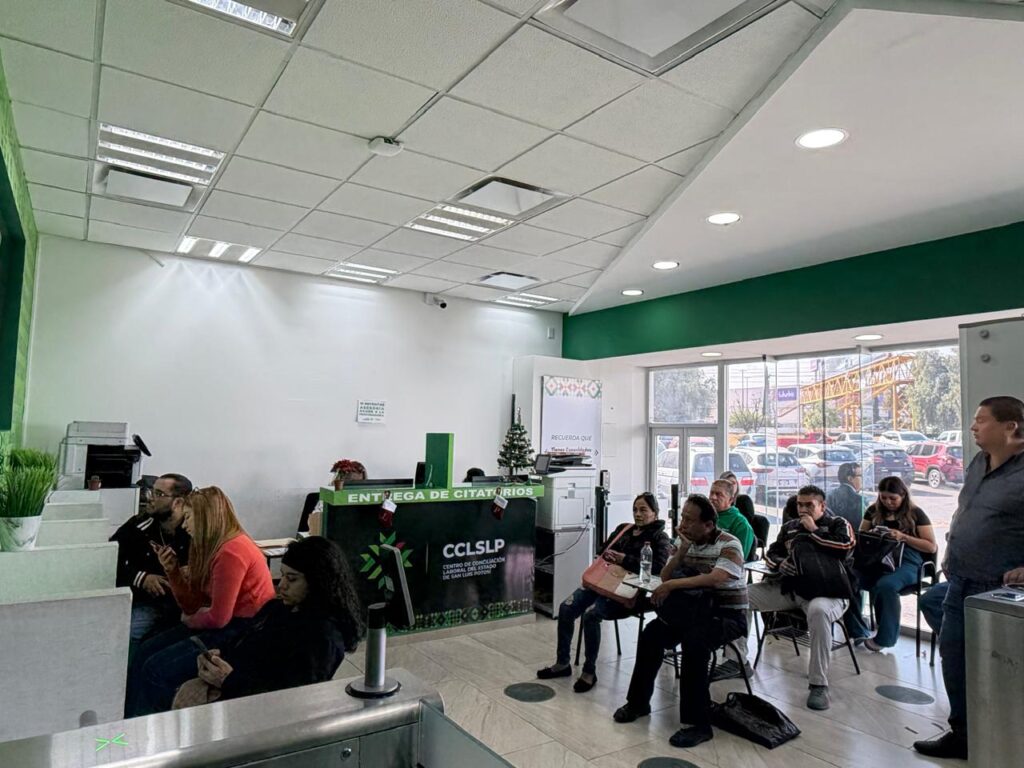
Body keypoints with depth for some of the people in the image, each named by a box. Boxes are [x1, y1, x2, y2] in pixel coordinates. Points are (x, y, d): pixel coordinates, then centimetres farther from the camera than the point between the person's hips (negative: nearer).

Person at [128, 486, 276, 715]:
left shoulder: (231, 552, -21)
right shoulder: (213, 548, 10)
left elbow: (218, 617, -19)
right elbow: (193, 606, 12)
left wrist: (190, 620, 1)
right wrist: (173, 571, 2)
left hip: (242, 630, -10)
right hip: (225, 624, 10)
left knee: (157, 669, -11)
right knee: (146, 651, 8)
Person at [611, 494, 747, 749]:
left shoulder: (729, 545, -15)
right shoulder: (690, 543, 6)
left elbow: (715, 578, -33)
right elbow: (665, 576, 2)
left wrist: (672, 585, -33)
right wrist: (683, 550, -11)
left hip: (728, 615, -6)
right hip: (694, 610, 7)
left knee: (693, 642, -34)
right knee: (651, 633, -12)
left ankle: (698, 723, -22)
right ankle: (639, 701, 5)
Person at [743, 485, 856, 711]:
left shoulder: (838, 524, 4)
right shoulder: (790, 527, 18)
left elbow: (844, 548, -17)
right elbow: (771, 553, 18)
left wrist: (814, 531, -9)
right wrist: (780, 564, -5)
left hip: (827, 591, -6)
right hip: (790, 587, 6)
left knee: (818, 610, -41)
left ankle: (818, 685, -31)